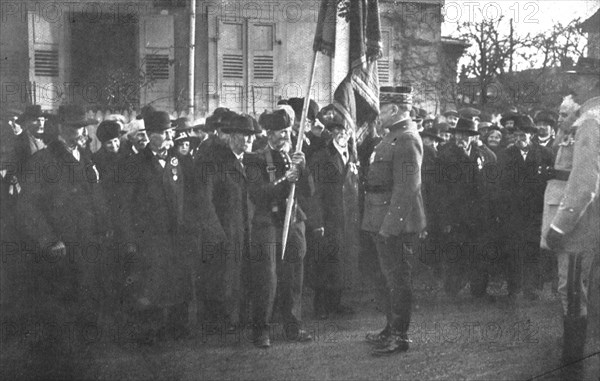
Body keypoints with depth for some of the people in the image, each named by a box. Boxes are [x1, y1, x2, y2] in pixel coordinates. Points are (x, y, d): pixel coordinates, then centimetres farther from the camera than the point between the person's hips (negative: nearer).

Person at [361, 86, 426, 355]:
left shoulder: (407, 140, -18)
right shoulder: (394, 137, 15)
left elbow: (407, 187, -23)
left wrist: (390, 223, -24)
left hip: (396, 222, -10)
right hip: (385, 221, 10)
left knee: (397, 278, -3)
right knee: (389, 276, 17)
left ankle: (400, 336, 4)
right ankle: (391, 329, 28)